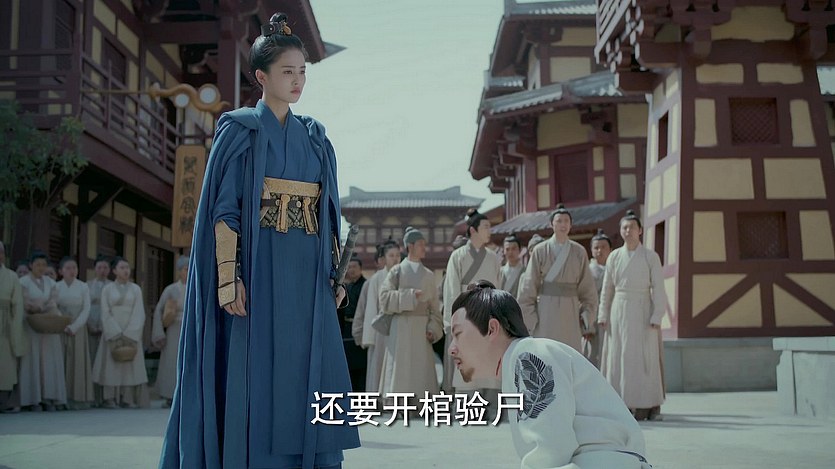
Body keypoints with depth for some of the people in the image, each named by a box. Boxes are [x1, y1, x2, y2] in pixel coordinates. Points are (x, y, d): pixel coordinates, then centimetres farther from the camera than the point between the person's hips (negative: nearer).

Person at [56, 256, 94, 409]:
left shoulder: (83, 287, 3)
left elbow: (86, 310, -3)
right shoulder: (56, 287, 6)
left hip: (78, 329, -1)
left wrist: (74, 327, -14)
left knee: (78, 362, -2)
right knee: (61, 362, -1)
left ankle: (79, 398, 0)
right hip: (60, 329, 1)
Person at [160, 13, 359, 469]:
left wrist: (336, 272, 9)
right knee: (256, 378, -4)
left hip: (308, 273, 5)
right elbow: (224, 208, -7)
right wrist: (228, 277, -17)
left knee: (311, 378, 4)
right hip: (259, 268, -5)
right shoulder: (240, 130, 1)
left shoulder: (313, 136, 16)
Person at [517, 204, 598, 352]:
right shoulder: (540, 250, 0)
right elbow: (529, 285, 1)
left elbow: (586, 286, 10)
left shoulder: (579, 252, 5)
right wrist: (529, 317, -3)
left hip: (570, 310, 2)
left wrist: (588, 312, 5)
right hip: (546, 310, -2)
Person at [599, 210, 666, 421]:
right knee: (618, 358, 1)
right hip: (619, 312, 3)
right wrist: (603, 315, 3)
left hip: (643, 312, -3)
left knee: (645, 359, -4)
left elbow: (659, 290, -5)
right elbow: (607, 289, 9)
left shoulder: (651, 257, -1)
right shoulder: (614, 257, 7)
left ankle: (650, 406, 4)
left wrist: (657, 317, -13)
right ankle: (624, 405, 7)